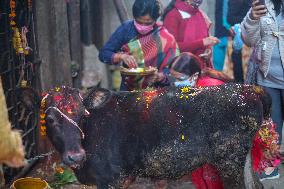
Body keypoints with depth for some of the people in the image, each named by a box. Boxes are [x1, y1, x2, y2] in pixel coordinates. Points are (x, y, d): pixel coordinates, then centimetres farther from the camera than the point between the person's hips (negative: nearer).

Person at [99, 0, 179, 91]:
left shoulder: (166, 38, -11)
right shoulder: (125, 29, -6)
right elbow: (103, 54, -2)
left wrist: (160, 76, -30)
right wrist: (121, 56, -21)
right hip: (127, 89, -3)